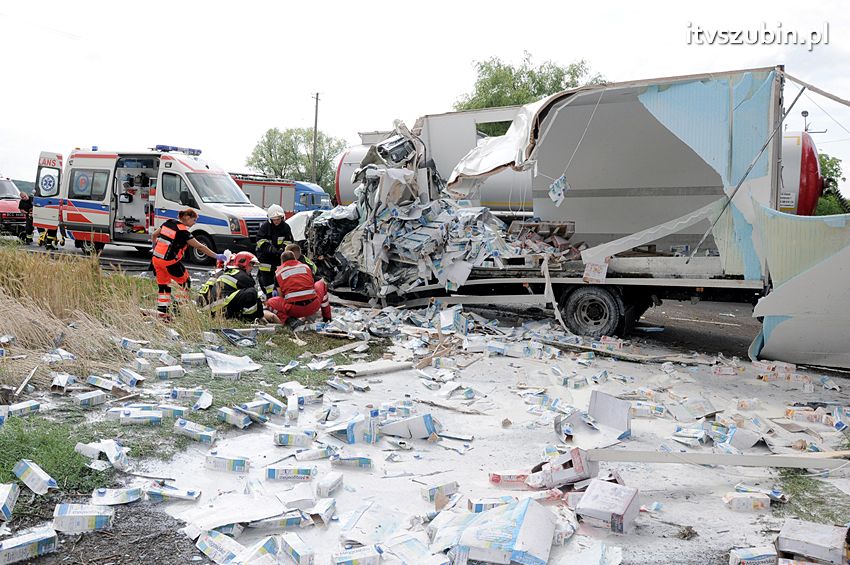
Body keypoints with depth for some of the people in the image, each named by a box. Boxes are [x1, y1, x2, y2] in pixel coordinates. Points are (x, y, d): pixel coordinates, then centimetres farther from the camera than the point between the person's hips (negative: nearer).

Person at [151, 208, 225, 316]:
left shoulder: (168, 223, 8)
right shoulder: (183, 231, -14)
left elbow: (154, 235, 17)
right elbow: (199, 247, -13)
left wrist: (155, 247, 33)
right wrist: (217, 256, -8)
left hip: (156, 258, 7)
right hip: (169, 262, -7)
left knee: (163, 286, 14)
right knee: (185, 282, 11)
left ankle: (162, 312, 12)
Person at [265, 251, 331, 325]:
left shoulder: (278, 272, 15)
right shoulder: (305, 267, 20)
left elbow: (281, 296, 21)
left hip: (294, 310, -3)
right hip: (313, 307, 3)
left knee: (270, 302, 25)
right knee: (321, 284, 34)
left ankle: (286, 319, -4)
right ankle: (327, 318, 32)